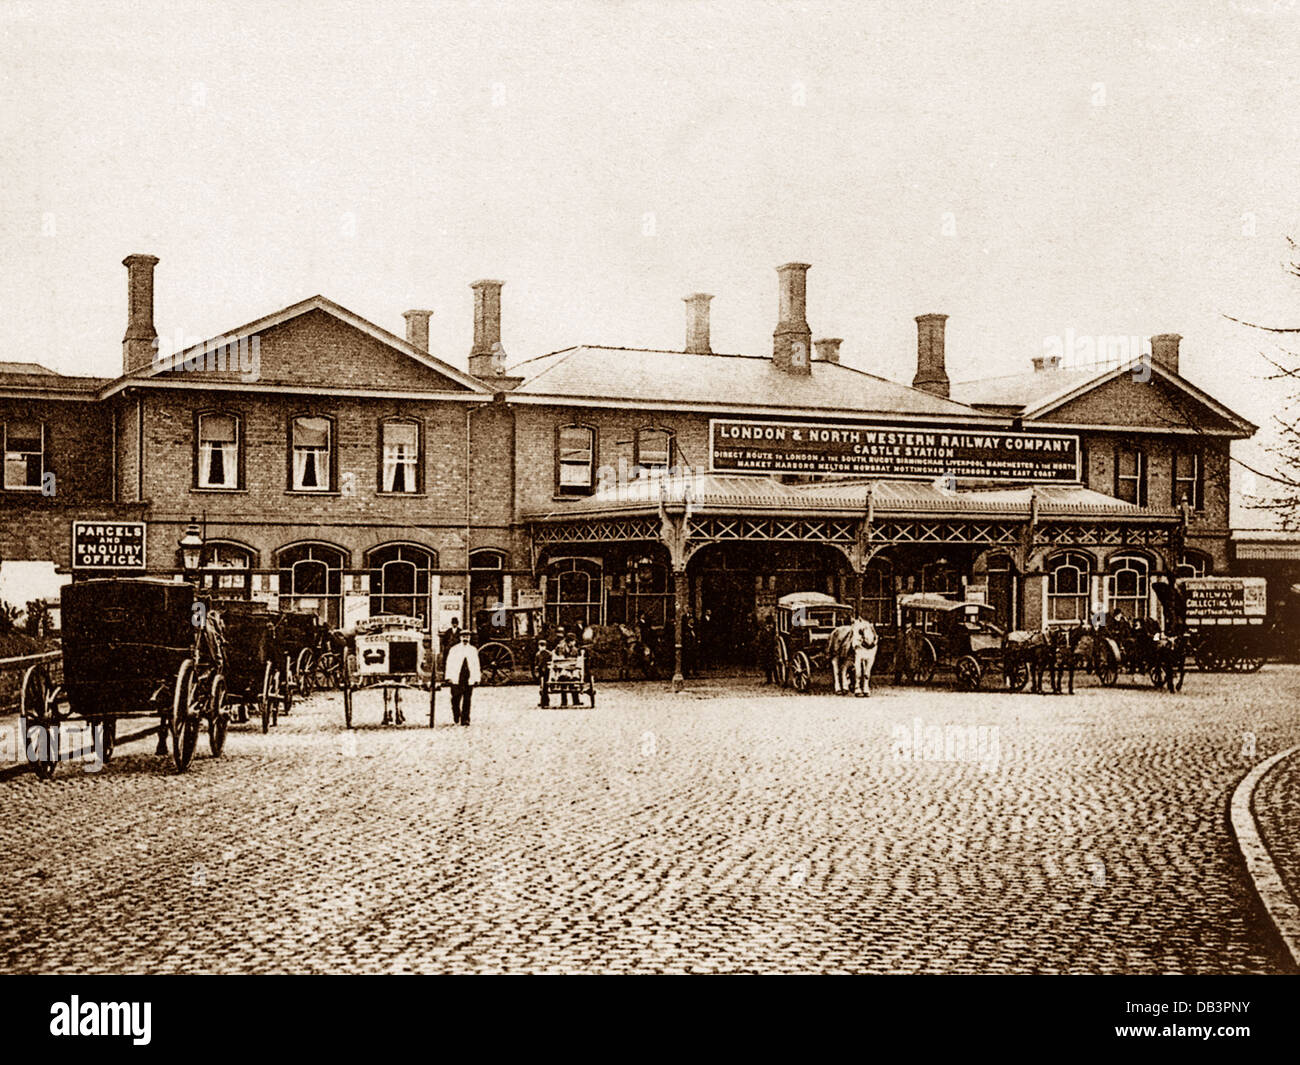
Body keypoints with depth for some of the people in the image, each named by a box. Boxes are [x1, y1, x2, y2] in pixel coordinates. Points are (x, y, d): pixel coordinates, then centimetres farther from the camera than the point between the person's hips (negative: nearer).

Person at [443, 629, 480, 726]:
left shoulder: (473, 650, 13)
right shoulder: (454, 649, 8)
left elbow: (476, 665, 13)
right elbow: (449, 664, 6)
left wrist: (477, 678, 8)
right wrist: (449, 677, -2)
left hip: (469, 679, 1)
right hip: (456, 678, -1)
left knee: (467, 700, -3)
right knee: (456, 699, -1)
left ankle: (465, 719, 0)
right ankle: (456, 717, 16)